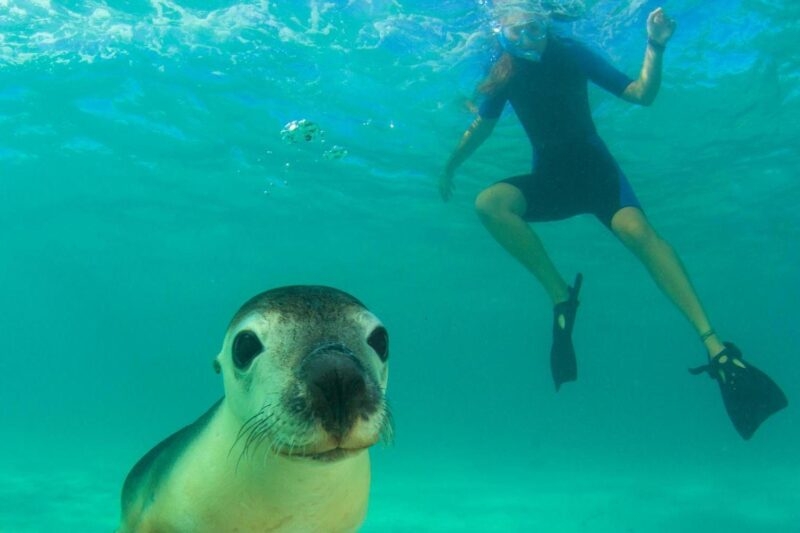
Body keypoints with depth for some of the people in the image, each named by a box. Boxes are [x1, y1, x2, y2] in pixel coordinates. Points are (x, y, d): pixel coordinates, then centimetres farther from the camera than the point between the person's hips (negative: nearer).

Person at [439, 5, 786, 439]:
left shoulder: (570, 54, -6)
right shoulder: (505, 73, -1)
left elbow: (642, 94, -6)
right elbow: (481, 127, 16)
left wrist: (655, 48, -21)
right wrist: (450, 167, 20)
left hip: (595, 167, -2)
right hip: (548, 180, 2)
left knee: (636, 230, -33)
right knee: (489, 203, -29)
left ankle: (716, 349, -39)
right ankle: (561, 297, -22)